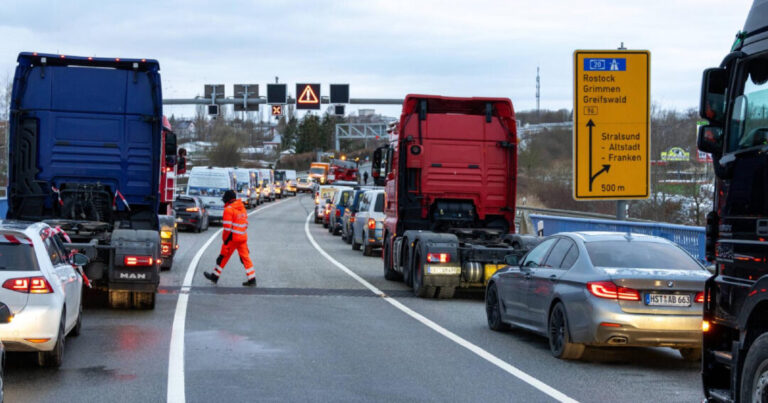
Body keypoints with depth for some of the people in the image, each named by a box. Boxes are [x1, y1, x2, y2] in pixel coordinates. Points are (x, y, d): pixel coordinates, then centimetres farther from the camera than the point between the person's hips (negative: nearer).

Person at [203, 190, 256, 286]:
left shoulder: (229, 209, -12)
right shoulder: (242, 208, 12)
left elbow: (227, 227, -16)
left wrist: (225, 240, -11)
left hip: (232, 238, -7)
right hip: (243, 238, 7)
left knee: (223, 257, 6)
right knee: (245, 258, 7)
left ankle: (215, 276, 17)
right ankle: (252, 279, 3)